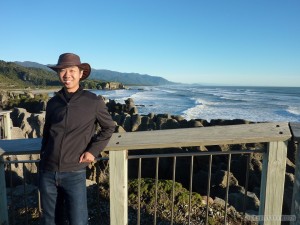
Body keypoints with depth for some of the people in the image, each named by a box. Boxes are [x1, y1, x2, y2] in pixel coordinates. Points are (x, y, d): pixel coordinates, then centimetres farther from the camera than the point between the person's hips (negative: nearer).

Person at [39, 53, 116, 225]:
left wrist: (93, 150, -7)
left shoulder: (93, 101, -7)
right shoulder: (52, 102, 4)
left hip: (74, 174, -3)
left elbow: (109, 127, 4)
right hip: (47, 173, 4)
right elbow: (46, 134, 15)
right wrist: (43, 163, 15)